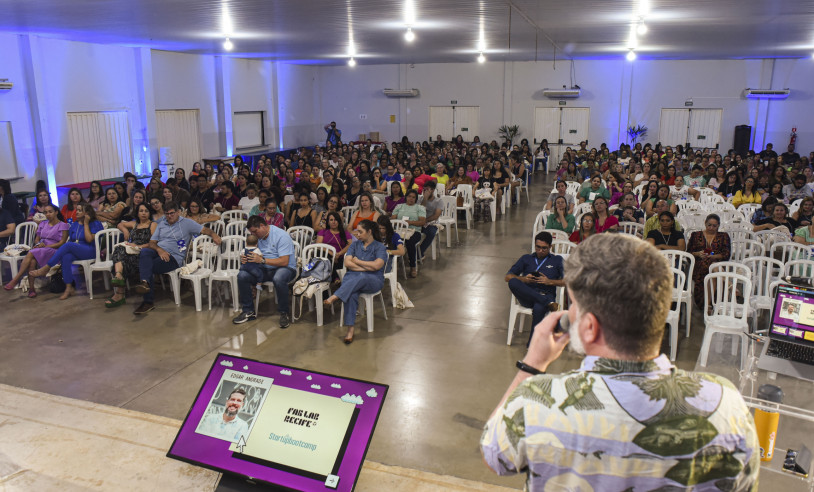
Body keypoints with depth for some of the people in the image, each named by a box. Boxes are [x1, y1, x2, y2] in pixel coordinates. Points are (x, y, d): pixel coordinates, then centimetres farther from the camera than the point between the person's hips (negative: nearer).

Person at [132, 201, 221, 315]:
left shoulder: (187, 223, 10)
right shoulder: (161, 224, 24)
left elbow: (205, 230, 2)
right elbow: (151, 243, 16)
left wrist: (214, 235, -23)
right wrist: (159, 249, -8)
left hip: (174, 257, -4)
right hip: (157, 252, 4)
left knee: (148, 266, -28)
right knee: (144, 251, -32)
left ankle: (148, 302, -27)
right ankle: (145, 282, -45)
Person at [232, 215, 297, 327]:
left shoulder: (281, 236, -15)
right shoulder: (258, 236, 8)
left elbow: (284, 261, -23)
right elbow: (255, 257, 12)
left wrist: (262, 260, -29)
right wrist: (245, 259, -12)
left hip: (286, 268, -7)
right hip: (264, 270, 7)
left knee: (278, 278, -41)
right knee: (242, 275, -16)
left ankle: (284, 313, -20)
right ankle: (248, 311, -3)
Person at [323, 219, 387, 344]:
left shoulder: (380, 247, 4)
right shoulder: (355, 244, 17)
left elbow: (377, 265, -13)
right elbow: (347, 263, 4)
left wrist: (357, 261, -4)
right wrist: (367, 267, -7)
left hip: (373, 280, -2)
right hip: (352, 278, 2)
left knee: (360, 278, -39)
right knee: (352, 293, -33)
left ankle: (334, 298, -43)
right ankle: (350, 329, -37)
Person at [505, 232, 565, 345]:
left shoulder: (557, 260, 21)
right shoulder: (526, 258, 25)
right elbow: (508, 276, 15)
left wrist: (549, 282, -6)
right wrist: (523, 279, -3)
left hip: (546, 294, -2)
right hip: (527, 296, 2)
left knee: (539, 308, -39)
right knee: (513, 282, -32)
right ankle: (548, 303, -35)